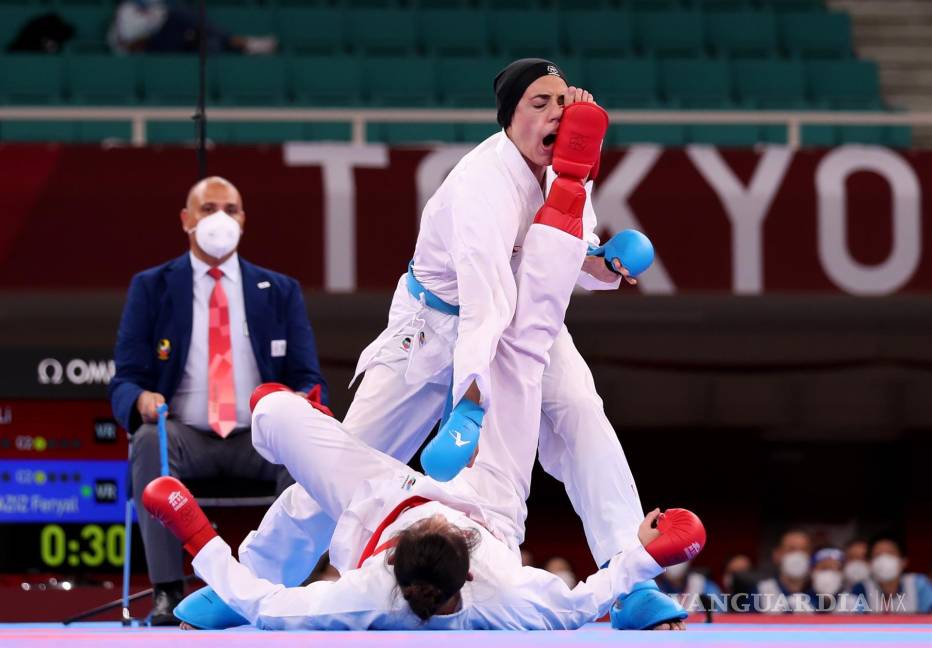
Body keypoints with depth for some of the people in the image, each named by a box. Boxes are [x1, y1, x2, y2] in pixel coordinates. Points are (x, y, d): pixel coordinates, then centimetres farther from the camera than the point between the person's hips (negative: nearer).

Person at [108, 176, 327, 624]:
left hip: (260, 439, 1)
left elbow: (307, 379, 10)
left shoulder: (280, 291, 15)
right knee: (150, 439, -36)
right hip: (187, 438, -1)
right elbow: (124, 380, 5)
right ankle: (166, 589, -35)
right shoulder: (150, 288, 11)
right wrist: (141, 398, -22)